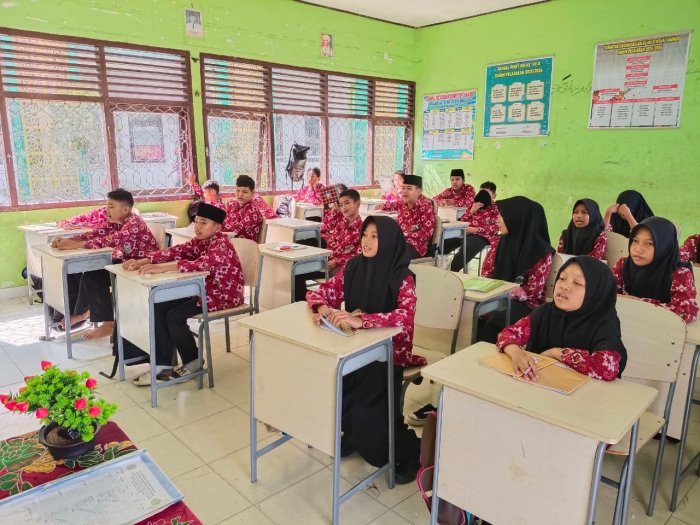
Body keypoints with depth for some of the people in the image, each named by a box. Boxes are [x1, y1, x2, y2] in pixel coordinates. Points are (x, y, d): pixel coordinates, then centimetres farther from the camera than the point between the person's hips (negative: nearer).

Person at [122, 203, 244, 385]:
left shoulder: (221, 244, -20)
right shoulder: (200, 241, 7)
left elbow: (203, 264, -38)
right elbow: (175, 251, -3)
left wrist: (162, 268, -43)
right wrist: (143, 261, -17)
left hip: (223, 296, -9)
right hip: (204, 291, 9)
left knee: (174, 316, -19)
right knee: (159, 307, -4)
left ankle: (193, 362, 4)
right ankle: (162, 364, 0)